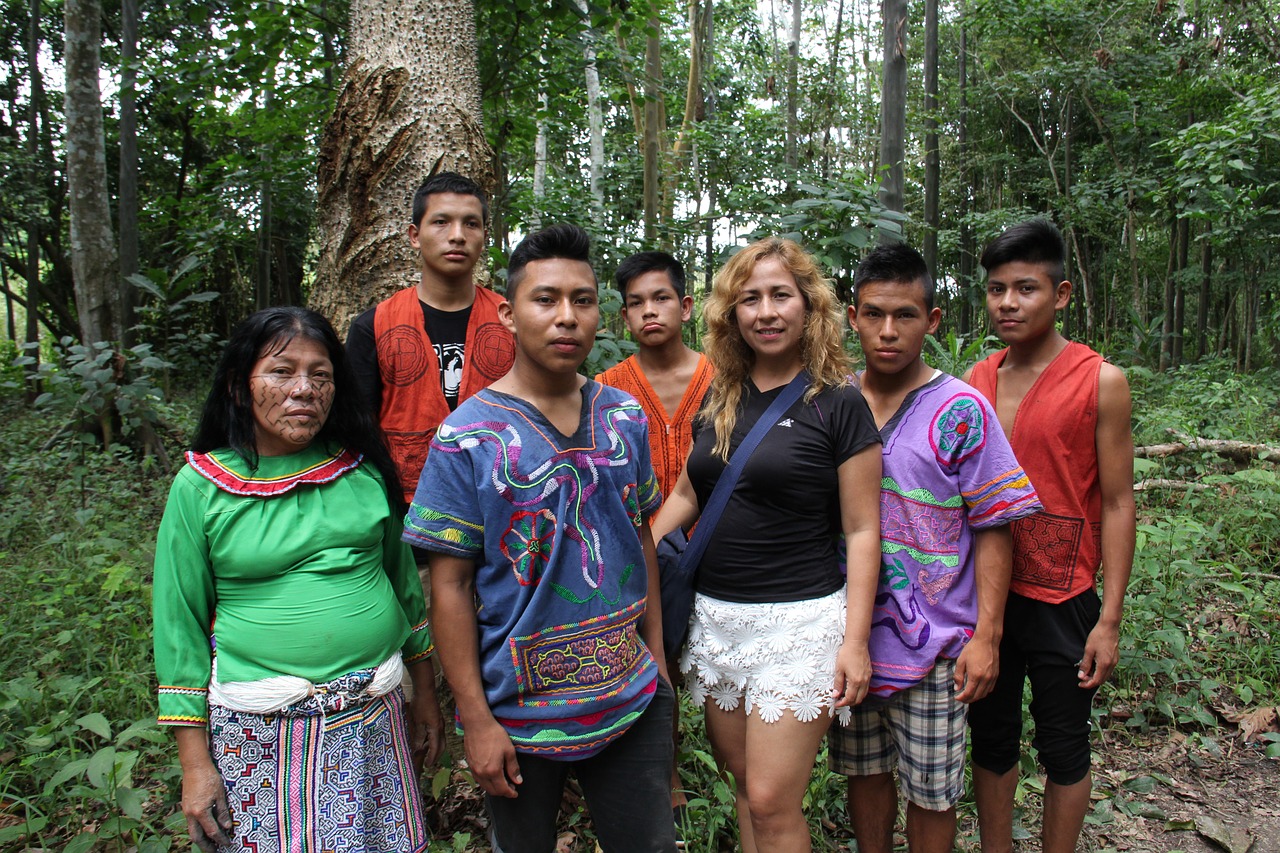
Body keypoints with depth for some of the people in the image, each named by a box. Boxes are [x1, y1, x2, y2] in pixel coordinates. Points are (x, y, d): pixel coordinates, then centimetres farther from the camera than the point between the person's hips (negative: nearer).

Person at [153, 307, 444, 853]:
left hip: (373, 719, 2)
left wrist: (426, 697, 13)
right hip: (259, 733, -2)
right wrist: (194, 764, -2)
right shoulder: (201, 486, -5)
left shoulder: (363, 469, 1)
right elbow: (179, 629, -2)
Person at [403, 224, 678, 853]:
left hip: (633, 701, 4)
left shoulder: (626, 418, 1)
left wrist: (658, 659, 9)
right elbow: (450, 586, -11)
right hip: (518, 713, -3)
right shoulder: (466, 438, -12)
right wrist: (476, 720, -11)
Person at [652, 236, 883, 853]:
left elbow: (861, 530, -8)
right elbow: (687, 494, 17)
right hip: (714, 614, 6)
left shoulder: (838, 404, -8)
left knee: (772, 802, -2)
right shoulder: (721, 400, 7)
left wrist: (855, 640, -13)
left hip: (798, 618, -5)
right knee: (744, 781, 17)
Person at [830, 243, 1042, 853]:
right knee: (865, 772, 19)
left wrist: (985, 637, -11)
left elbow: (993, 529, -7)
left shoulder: (961, 411, -9)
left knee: (931, 791, 11)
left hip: (932, 643, -3)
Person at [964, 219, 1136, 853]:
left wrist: (1109, 620, -9)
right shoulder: (976, 380, 3)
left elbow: (1117, 503, -7)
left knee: (1063, 747, 12)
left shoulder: (1100, 381, -8)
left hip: (1062, 598, -3)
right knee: (991, 739, 16)